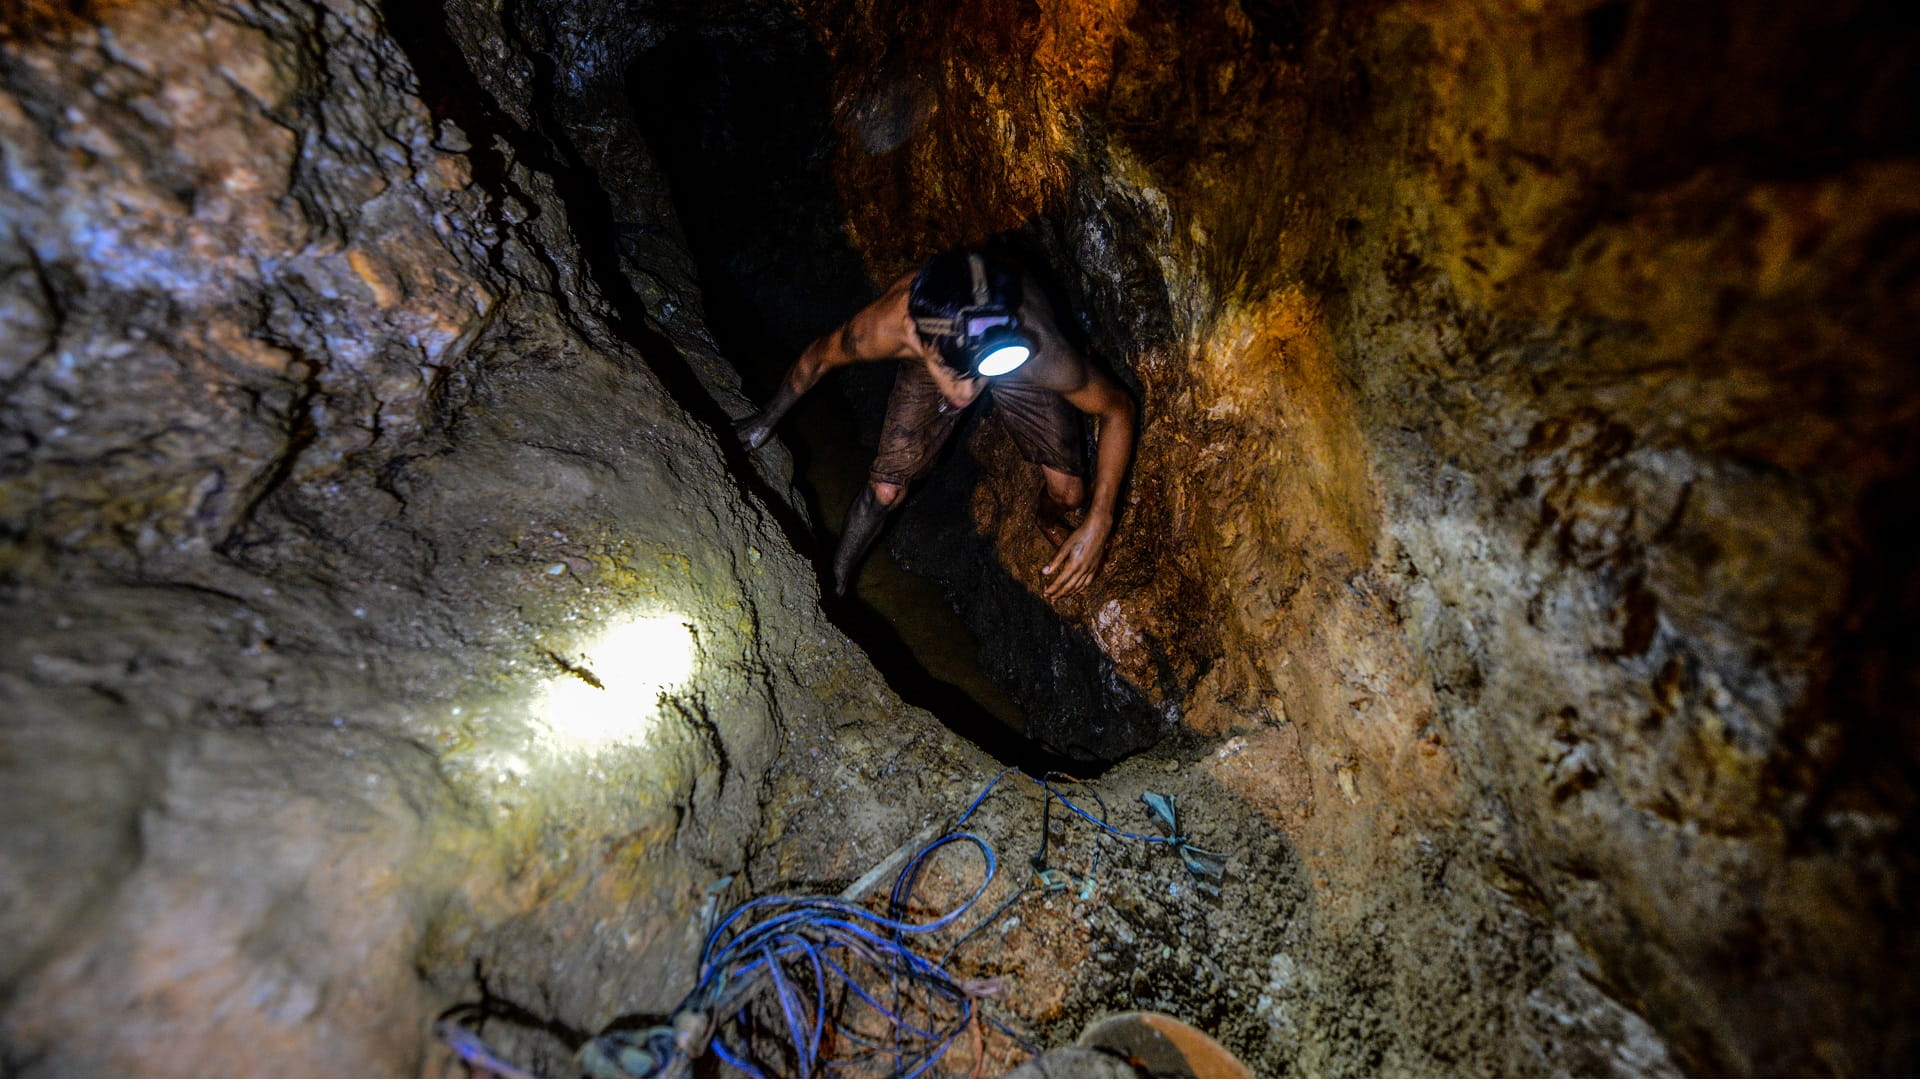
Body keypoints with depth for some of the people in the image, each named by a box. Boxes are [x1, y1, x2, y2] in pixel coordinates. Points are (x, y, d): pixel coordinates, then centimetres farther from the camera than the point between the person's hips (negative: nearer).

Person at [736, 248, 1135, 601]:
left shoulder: (1043, 355, -46)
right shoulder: (883, 327, -43)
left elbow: (1118, 409, -25)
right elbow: (817, 358, -18)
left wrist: (1099, 522, -31)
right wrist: (768, 419, 1)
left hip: (1022, 375, 0)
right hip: (927, 361, 0)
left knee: (1069, 493, -5)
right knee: (885, 490, -8)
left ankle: (1048, 517, 36)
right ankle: (834, 586, 22)